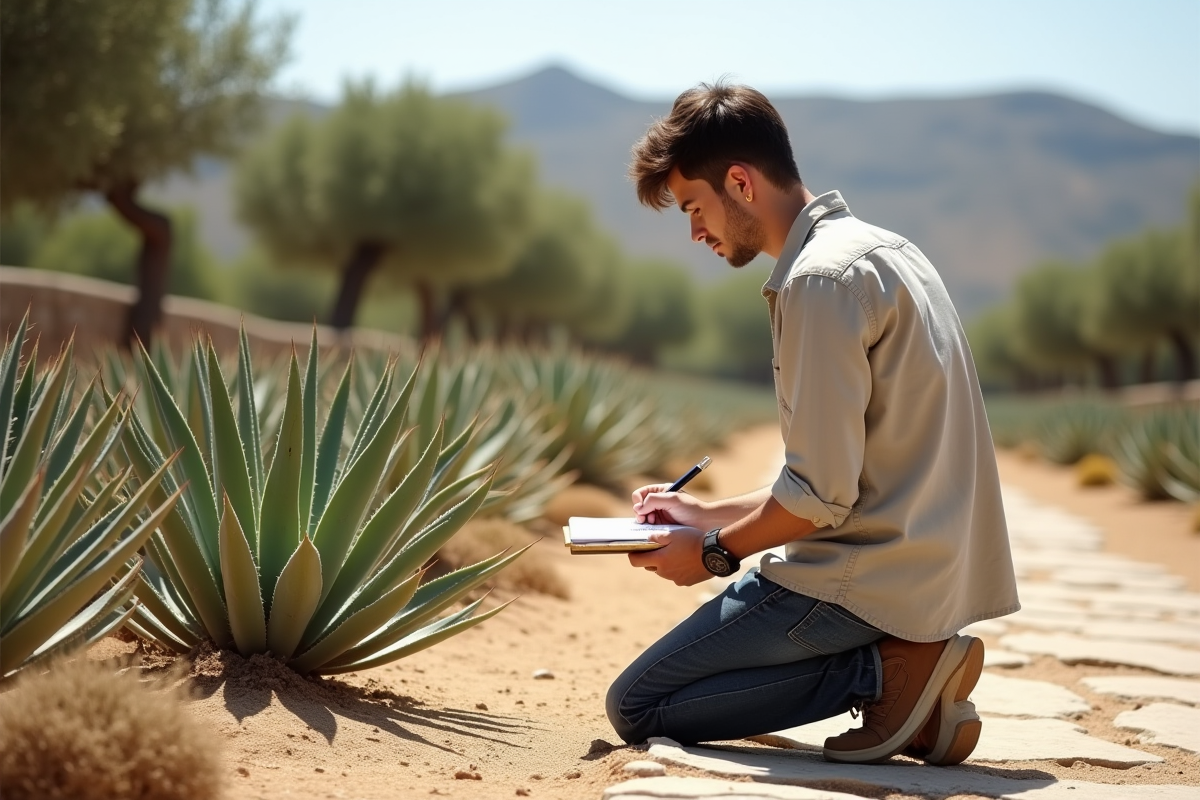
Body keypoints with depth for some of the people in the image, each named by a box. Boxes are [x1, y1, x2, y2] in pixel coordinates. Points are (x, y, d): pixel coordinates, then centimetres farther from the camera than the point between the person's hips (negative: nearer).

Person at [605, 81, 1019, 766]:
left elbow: (820, 496, -19)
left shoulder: (820, 279, -16)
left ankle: (888, 671, -9)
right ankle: (905, 659, 5)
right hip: (931, 573, 10)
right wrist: (709, 515, 19)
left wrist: (716, 551, -3)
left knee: (635, 709, -2)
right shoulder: (884, 249, 15)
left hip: (866, 581, -10)